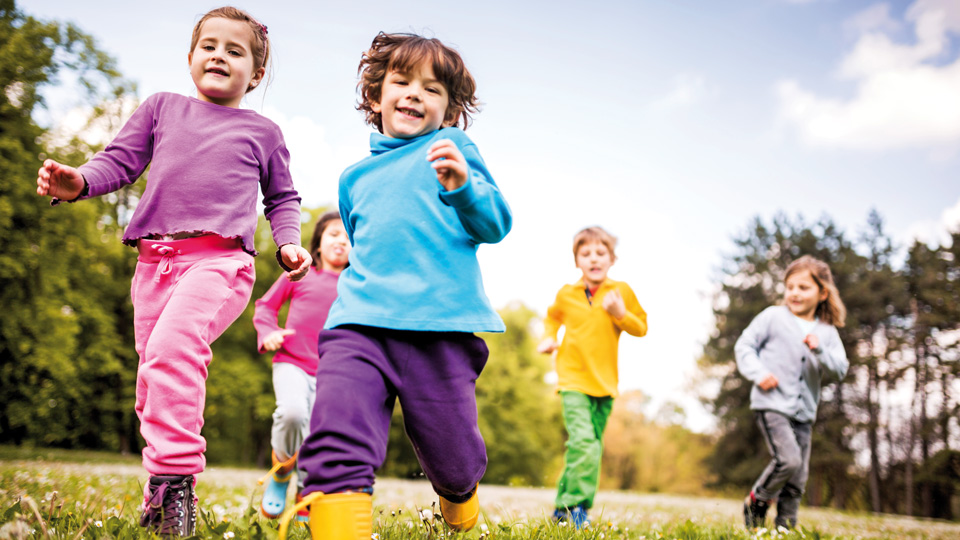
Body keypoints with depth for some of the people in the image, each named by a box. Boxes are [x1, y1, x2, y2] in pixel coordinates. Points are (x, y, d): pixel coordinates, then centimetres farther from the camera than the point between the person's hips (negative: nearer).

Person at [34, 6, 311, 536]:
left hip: (220, 258, -4)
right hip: (155, 258, 4)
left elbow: (282, 198, 25)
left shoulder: (262, 132, 18)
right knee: (153, 376, 5)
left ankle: (175, 478, -27)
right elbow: (120, 161, 14)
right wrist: (78, 182, -6)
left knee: (172, 346, -29)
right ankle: (160, 492, 18)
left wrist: (288, 244, 7)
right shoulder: (161, 108, 21)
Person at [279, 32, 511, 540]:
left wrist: (463, 185, -18)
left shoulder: (452, 149, 11)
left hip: (441, 328, -3)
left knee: (453, 461, 5)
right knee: (335, 441, -21)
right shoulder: (354, 177, 25)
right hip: (360, 325, 3)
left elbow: (496, 226, 0)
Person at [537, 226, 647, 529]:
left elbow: (642, 328, 5)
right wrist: (549, 337, 6)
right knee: (582, 442, -21)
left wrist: (621, 314, -13)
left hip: (605, 383, 2)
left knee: (591, 446, 8)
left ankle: (563, 507, 22)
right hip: (573, 380, -2)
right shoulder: (566, 294, 4)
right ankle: (577, 506, -14)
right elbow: (553, 316, 25)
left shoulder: (621, 291, 2)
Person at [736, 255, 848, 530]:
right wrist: (758, 373, -13)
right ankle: (757, 500, 3)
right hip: (772, 405, -5)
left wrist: (820, 350, -16)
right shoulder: (773, 316, 0)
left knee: (798, 480, 6)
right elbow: (744, 345, 2)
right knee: (789, 459, -22)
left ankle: (786, 526, 19)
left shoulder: (827, 332, 10)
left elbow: (841, 369, 2)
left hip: (804, 413, 5)